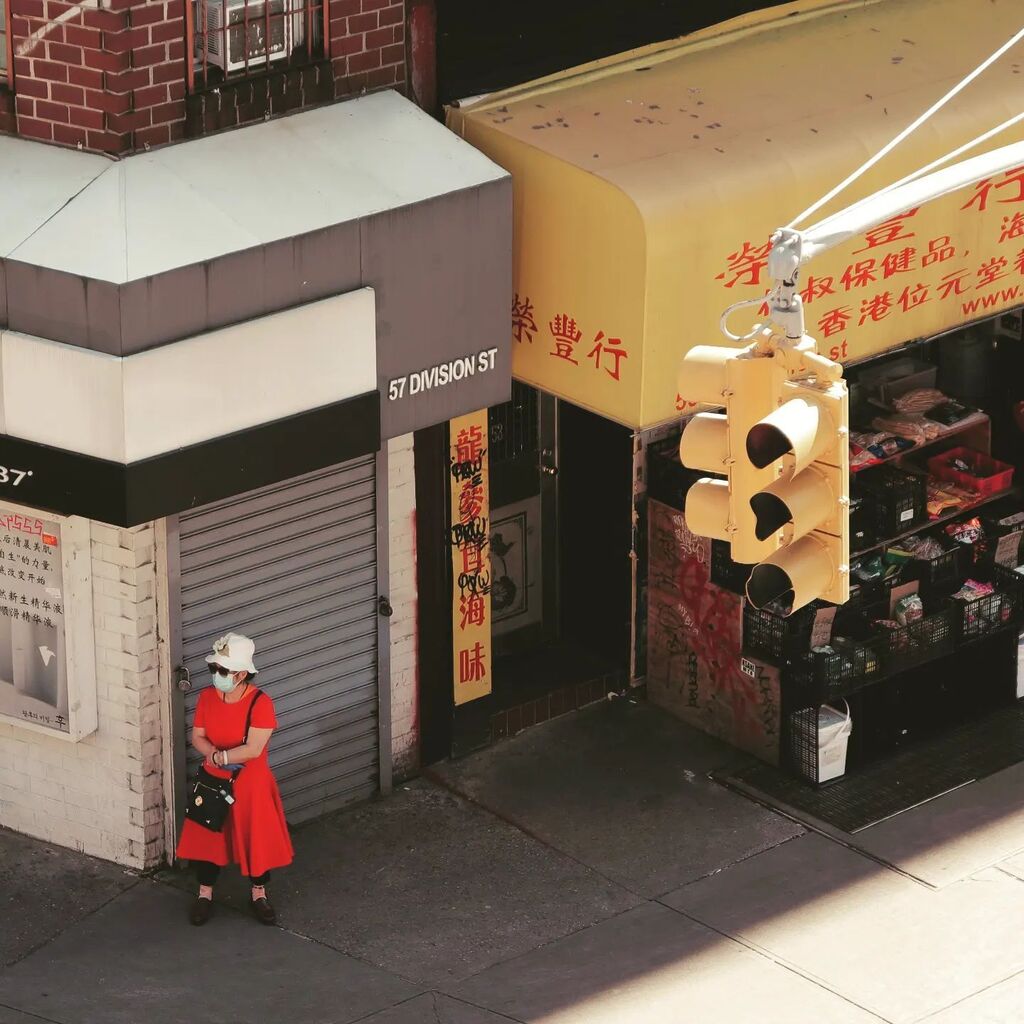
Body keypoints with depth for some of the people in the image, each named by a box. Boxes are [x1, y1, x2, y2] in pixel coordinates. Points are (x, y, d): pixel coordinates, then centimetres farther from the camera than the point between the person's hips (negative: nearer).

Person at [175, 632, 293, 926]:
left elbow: (254, 748, -24)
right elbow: (197, 737, -2)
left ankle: (259, 893, 29)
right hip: (213, 781, 3)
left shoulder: (260, 703, -20)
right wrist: (217, 756, -20)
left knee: (256, 836, 9)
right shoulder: (207, 697, -5)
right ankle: (205, 893, 28)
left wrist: (221, 756, -19)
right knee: (207, 835, 10)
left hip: (251, 783, -3)